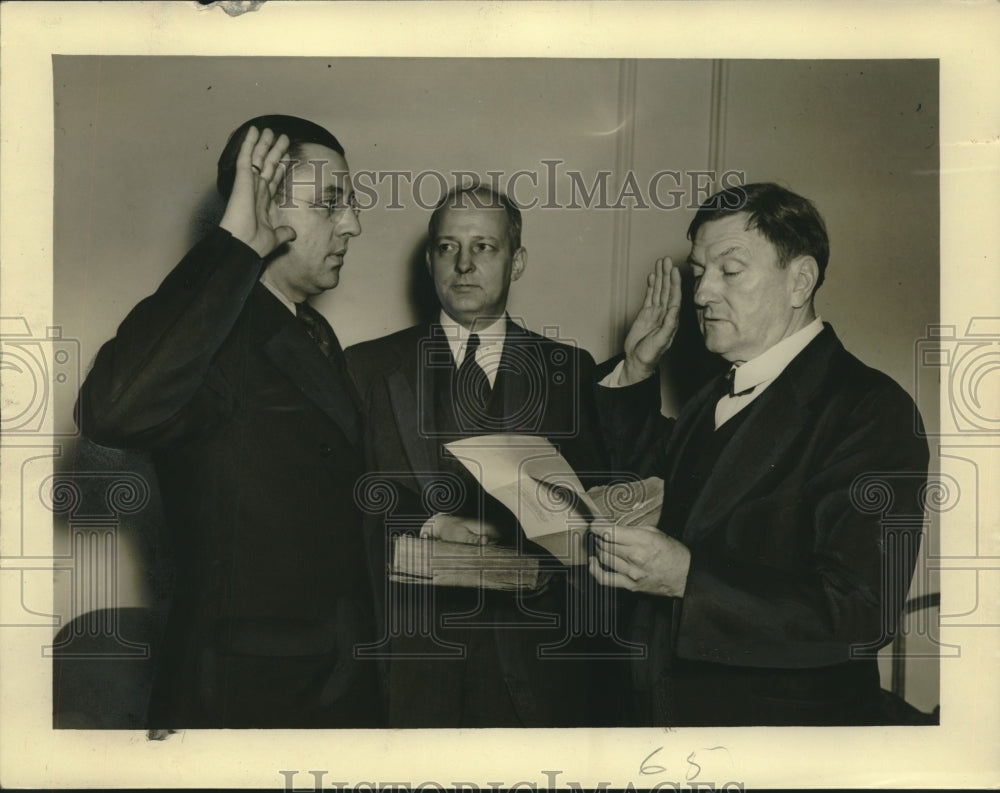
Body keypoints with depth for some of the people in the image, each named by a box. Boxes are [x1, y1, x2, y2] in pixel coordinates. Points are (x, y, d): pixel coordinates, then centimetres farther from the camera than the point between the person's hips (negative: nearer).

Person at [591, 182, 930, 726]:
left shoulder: (871, 410, -18)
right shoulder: (714, 400, 7)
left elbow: (861, 613, -25)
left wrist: (689, 578, -31)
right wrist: (638, 372, 9)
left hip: (791, 719, -7)